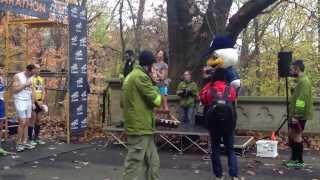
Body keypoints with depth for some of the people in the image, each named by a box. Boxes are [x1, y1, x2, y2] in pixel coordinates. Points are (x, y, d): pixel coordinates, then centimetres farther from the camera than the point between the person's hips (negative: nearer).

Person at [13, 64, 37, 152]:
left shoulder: (30, 78, 12)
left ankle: (25, 142, 10)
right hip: (20, 102, -6)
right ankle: (19, 144, 0)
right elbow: (15, 90, -15)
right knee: (22, 123, -9)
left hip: (28, 102, 6)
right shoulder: (17, 76, -8)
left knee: (27, 123, 5)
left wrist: (33, 102, 12)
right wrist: (25, 84, -17)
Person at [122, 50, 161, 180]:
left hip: (139, 127, 10)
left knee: (153, 162, 15)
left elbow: (123, 102, 19)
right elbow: (157, 100, -13)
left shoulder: (130, 76, 15)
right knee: (134, 165, -2)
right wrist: (154, 85, 2)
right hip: (140, 129, -10)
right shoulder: (141, 77, -15)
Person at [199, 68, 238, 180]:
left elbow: (202, 97, 17)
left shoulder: (209, 90, -1)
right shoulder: (231, 89, 1)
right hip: (228, 123, 0)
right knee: (230, 150, 9)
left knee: (215, 150, 12)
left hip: (213, 123, 0)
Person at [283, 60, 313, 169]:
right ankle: (294, 158, 24)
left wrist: (296, 115, -23)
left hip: (300, 116, -10)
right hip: (297, 115, 10)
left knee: (297, 136, -2)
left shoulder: (304, 81, -18)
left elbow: (302, 99, -24)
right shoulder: (301, 80, 15)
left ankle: (299, 161, 7)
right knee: (291, 135, 15)